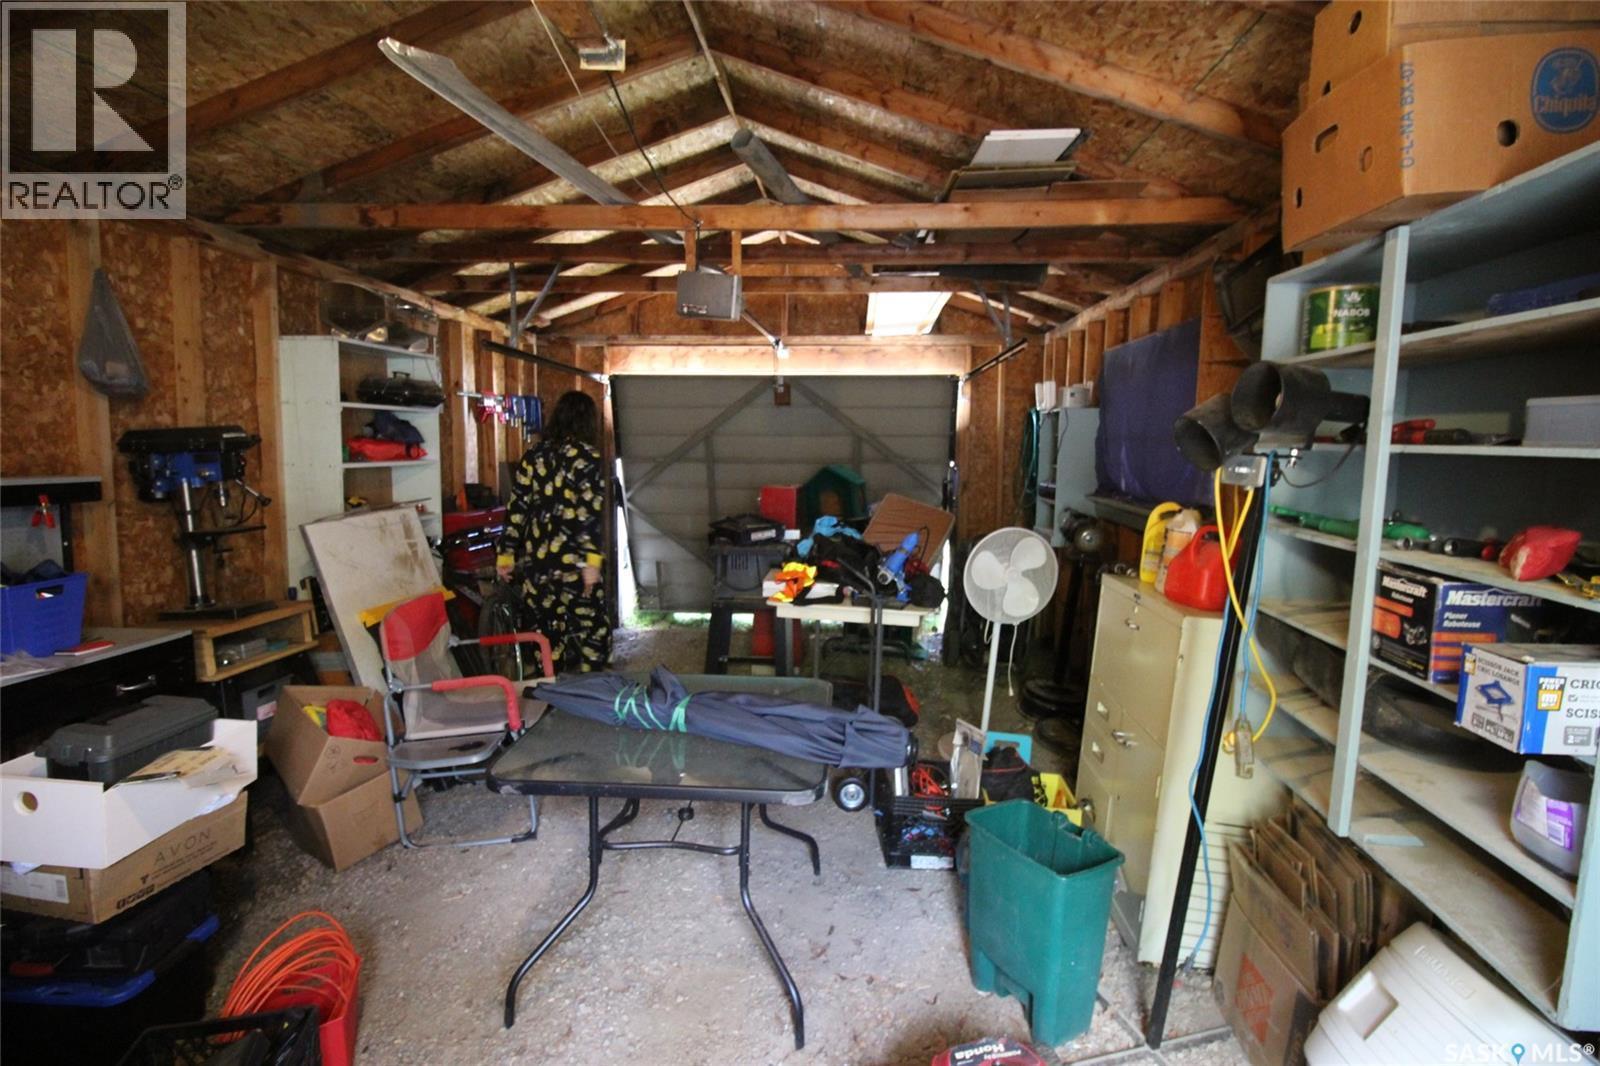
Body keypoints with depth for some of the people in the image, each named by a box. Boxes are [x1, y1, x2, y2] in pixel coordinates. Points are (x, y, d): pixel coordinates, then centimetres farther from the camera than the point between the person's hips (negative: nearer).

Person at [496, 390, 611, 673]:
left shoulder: (533, 455, 9)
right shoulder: (587, 456, -5)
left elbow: (516, 509, 9)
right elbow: (591, 512, -14)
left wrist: (506, 554, 15)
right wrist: (592, 561, -16)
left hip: (535, 561, 5)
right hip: (571, 562, -5)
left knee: (547, 636, 12)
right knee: (592, 632, 3)